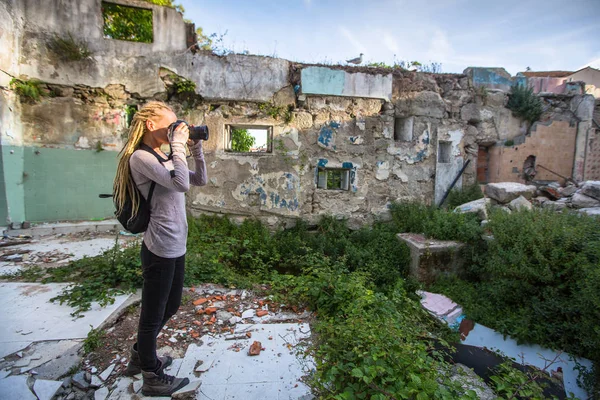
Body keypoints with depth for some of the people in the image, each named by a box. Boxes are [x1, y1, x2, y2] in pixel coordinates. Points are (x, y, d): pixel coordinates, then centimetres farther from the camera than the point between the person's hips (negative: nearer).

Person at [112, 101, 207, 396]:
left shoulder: (164, 157, 13)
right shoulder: (140, 157, -13)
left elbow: (200, 180, 15)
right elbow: (182, 184, -25)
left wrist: (195, 148, 7)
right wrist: (178, 145, -17)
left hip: (176, 247, 9)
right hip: (160, 250, -9)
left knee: (170, 306, 23)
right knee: (153, 314, 9)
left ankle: (140, 356, 46)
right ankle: (152, 378, 30)